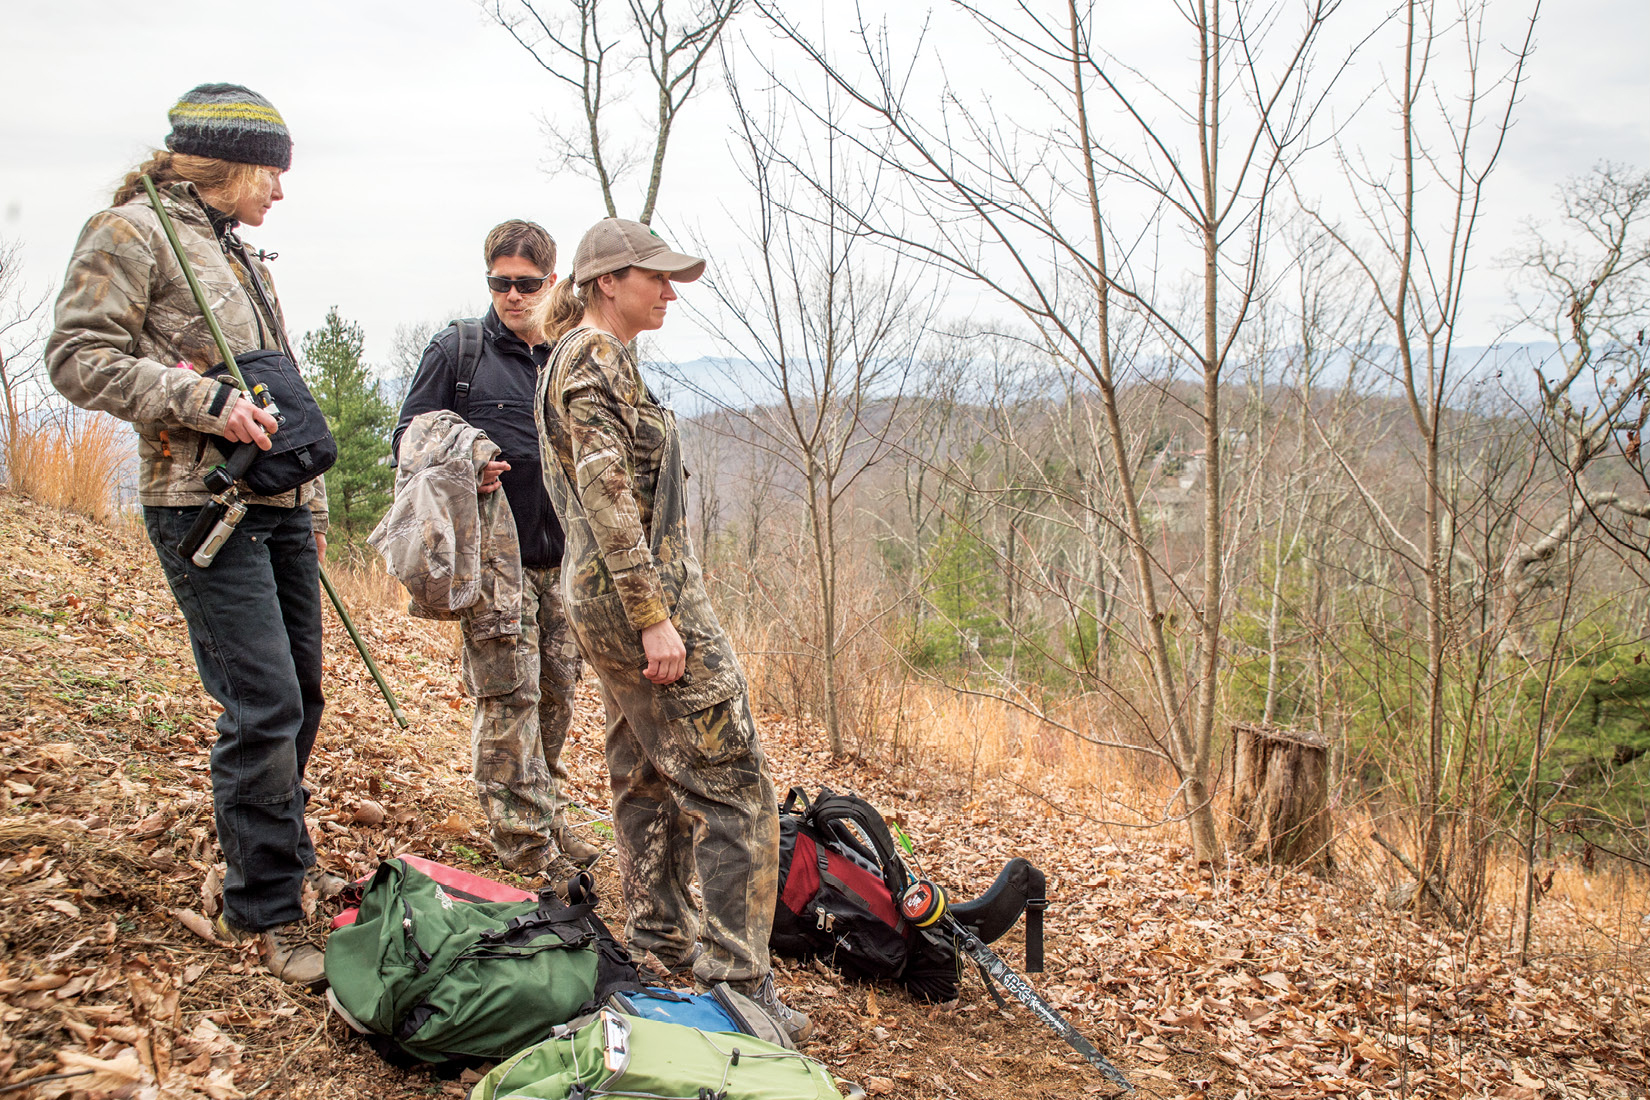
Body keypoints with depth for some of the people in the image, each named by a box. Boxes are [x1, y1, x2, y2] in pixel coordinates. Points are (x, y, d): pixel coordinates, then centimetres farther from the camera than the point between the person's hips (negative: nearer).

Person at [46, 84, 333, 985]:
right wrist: (205, 401, -19)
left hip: (278, 504, 9)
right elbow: (78, 355, -11)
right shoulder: (133, 231, -4)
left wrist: (311, 504, 22)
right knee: (262, 705, -11)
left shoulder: (240, 255, 21)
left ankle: (284, 860, 30)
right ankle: (261, 912, 0)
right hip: (205, 505, -8)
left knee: (299, 693, 12)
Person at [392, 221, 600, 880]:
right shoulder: (457, 350, 1)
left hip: (561, 559, 5)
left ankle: (549, 820, 26)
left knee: (555, 697, 11)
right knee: (508, 700, -5)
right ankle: (524, 842, 4)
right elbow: (407, 441, 2)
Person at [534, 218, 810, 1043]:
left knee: (644, 770, 16)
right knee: (731, 779, -8)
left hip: (602, 592, 11)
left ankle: (661, 939, 27)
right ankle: (739, 982, -5)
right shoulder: (596, 357, -13)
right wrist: (655, 618, -23)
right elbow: (608, 496, -21)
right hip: (643, 588, -11)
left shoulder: (585, 356, 18)